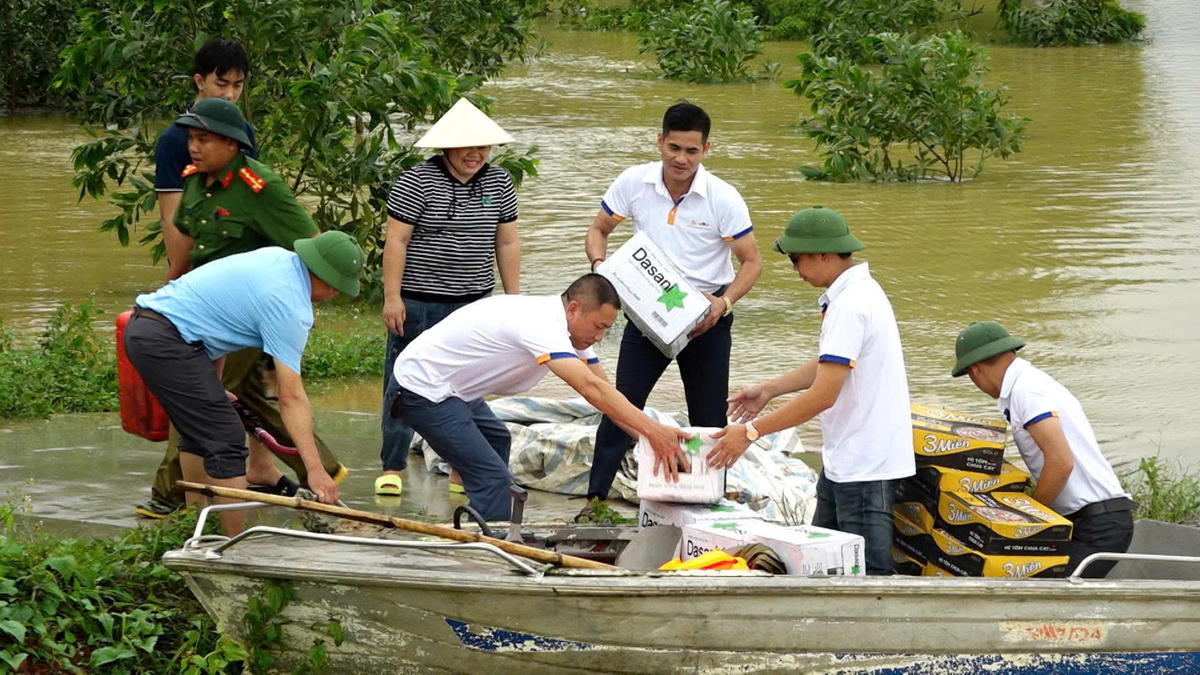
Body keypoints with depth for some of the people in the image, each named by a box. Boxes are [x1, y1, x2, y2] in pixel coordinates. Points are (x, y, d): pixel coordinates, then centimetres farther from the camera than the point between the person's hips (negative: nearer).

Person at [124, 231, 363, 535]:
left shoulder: (277, 257, 12)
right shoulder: (291, 308, -14)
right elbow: (291, 398, -18)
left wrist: (213, 386, 26)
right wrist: (314, 469, -20)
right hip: (166, 341, -10)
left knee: (202, 431, 23)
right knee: (226, 440, -8)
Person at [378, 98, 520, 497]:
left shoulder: (499, 184, 7)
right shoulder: (417, 182, -10)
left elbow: (507, 243, 12)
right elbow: (396, 241, -10)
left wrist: (512, 298, 10)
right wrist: (392, 297, -14)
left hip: (474, 303, 4)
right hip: (418, 301, -4)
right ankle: (393, 467, 8)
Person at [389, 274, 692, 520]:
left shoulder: (569, 329, 4)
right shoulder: (542, 324, -28)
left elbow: (605, 390, 4)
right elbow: (590, 388, -37)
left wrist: (650, 438, -9)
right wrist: (654, 430, -42)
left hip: (445, 386, 11)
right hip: (423, 387, -11)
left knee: (496, 440, 32)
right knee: (492, 478, -20)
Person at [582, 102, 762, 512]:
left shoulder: (723, 199, -14)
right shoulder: (633, 183, -7)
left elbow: (752, 261, -6)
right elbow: (598, 230, 8)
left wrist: (724, 303, -22)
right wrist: (599, 265, -13)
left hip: (705, 318, -1)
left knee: (709, 419, 4)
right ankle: (595, 499, -2)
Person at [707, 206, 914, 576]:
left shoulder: (850, 306, -22)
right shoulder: (860, 292, 11)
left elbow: (823, 395, -24)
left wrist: (752, 431, -18)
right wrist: (768, 390, 21)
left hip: (865, 465, -11)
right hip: (844, 459, 11)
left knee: (870, 575, -6)